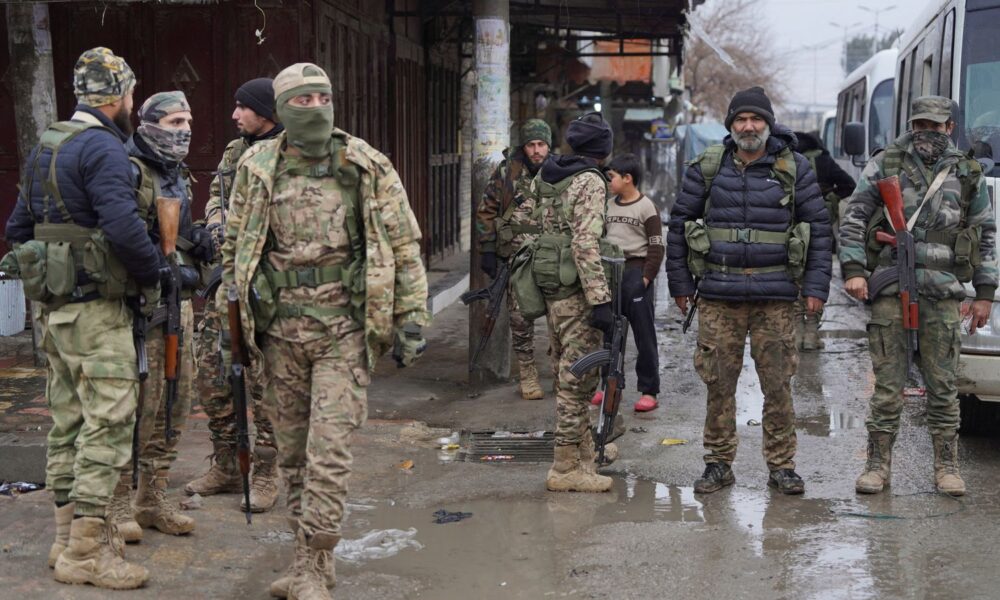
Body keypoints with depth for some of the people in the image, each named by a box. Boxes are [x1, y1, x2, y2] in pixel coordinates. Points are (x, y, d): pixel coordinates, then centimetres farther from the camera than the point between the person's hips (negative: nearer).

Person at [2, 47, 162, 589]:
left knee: (68, 420, 14)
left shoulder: (45, 148, 15)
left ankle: (68, 534, 22)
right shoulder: (104, 148, -14)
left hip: (54, 305, 10)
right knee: (107, 421, -6)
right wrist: (153, 273, -11)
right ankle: (86, 551, -4)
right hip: (96, 307, -9)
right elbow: (123, 227, -26)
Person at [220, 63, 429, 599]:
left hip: (343, 330, -3)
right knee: (292, 452, 10)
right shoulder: (256, 168, 4)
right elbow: (233, 247, 13)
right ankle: (308, 556, 23)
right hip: (279, 330, 3)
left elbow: (404, 247, 0)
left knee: (328, 452, -7)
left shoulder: (367, 168, -3)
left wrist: (411, 320, -3)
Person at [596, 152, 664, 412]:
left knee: (644, 334, -1)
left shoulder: (646, 207, -5)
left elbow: (656, 247, -8)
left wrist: (646, 278, -14)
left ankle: (649, 391, 3)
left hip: (636, 272, -6)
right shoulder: (609, 205, 14)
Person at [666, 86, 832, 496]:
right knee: (718, 384, 3)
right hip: (718, 295, 1)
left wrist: (816, 286, 0)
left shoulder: (794, 169, 5)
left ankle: (781, 465, 13)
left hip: (775, 296, -1)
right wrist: (679, 283, 8)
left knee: (778, 384, 1)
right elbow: (680, 223, 10)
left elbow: (818, 227, 6)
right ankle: (719, 463, 15)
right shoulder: (707, 167, 6)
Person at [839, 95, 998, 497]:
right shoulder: (883, 166, 5)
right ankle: (878, 464, 10)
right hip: (890, 288, -1)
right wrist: (853, 269, -9)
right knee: (888, 384, 1)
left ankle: (946, 465, 15)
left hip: (943, 294, 2)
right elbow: (853, 220, 3)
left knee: (943, 384, 5)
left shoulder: (967, 175, 11)